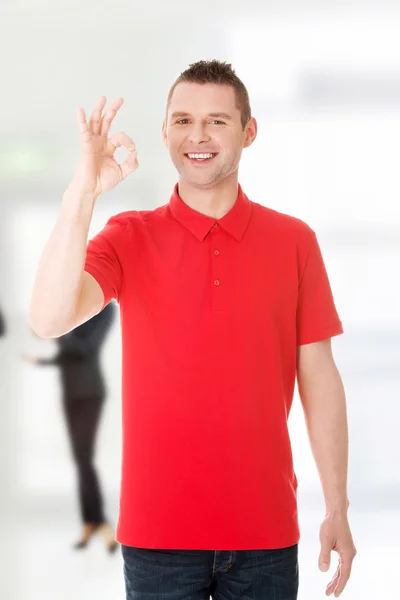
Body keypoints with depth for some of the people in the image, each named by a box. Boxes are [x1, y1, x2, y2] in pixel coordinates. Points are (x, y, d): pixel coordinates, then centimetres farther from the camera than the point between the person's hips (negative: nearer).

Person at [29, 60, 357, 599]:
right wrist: (83, 191, -25)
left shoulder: (294, 241, 1)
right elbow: (49, 320, -18)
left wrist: (338, 511, 1)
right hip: (157, 529, -1)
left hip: (266, 530, 1)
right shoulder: (129, 237, -1)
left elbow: (319, 378, 3)